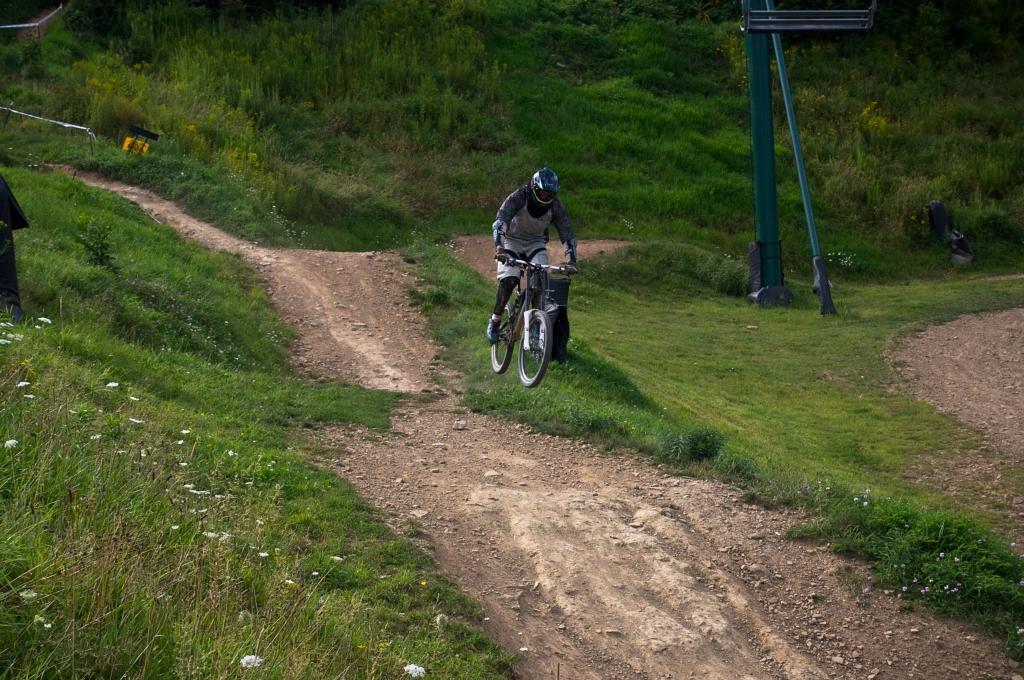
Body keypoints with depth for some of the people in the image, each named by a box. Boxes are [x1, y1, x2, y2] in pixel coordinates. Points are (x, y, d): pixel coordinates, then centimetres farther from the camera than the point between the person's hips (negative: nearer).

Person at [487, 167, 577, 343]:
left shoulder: (556, 206, -18)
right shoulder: (518, 198, -27)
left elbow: (567, 235, -15)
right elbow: (499, 222, -37)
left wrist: (571, 260, -31)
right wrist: (499, 247, -53)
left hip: (535, 243, 3)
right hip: (512, 241, -3)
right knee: (508, 280, -23)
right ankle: (495, 321, -6)